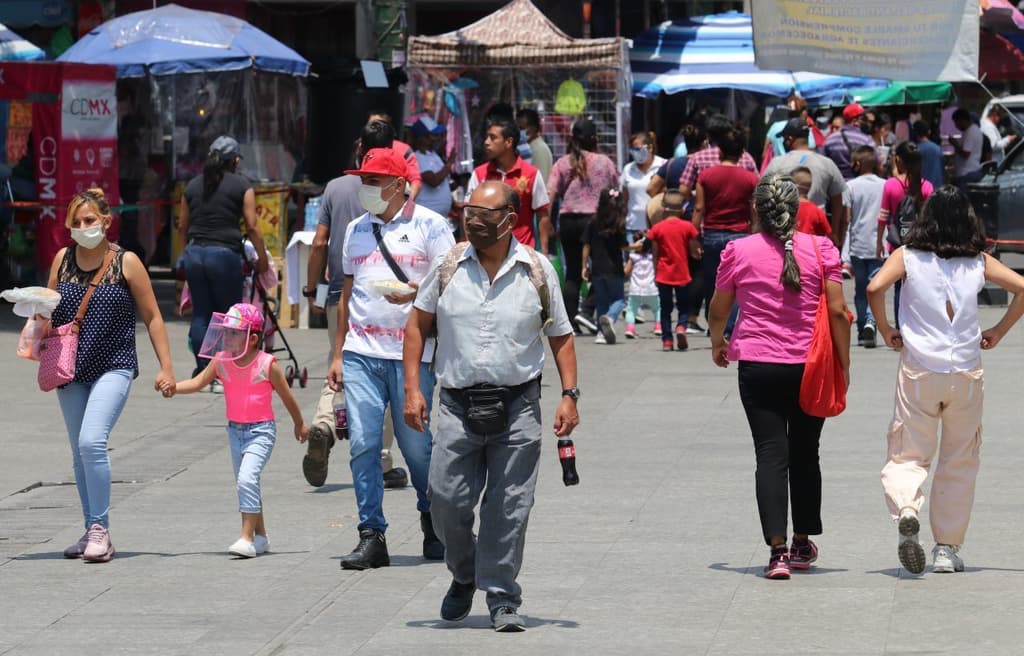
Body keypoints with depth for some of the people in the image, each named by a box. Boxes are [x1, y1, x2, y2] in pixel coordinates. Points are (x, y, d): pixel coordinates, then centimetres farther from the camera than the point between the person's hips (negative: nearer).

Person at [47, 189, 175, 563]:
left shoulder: (126, 263, -3)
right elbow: (48, 312, 15)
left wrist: (166, 367, -4)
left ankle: (100, 530, -14)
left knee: (92, 441, -21)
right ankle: (92, 532, 20)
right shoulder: (63, 260, 7)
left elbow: (152, 318, 1)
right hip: (71, 369, 5)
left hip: (113, 367, -5)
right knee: (79, 452, 9)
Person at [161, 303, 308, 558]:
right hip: (235, 430, 6)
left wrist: (300, 425, 11)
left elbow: (286, 396, -1)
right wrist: (174, 387, -25)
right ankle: (260, 536, 30)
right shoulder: (221, 361, -2)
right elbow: (198, 382, -5)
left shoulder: (267, 364, -13)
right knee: (246, 483, 15)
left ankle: (247, 538, -20)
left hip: (261, 431, -6)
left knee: (246, 479, -22)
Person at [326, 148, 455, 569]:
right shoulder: (356, 230, 16)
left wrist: (416, 292, -22)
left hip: (411, 354, -4)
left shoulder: (429, 226, 1)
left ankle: (432, 523, 24)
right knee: (363, 443, -6)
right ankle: (371, 537, -3)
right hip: (361, 354, 4)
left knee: (416, 444, 0)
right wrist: (337, 354, 18)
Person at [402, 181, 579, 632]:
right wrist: (412, 389, 1)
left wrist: (569, 395, -3)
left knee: (509, 509, -2)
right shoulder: (448, 267, 3)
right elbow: (418, 324, 10)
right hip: (458, 406, 1)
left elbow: (561, 337, 8)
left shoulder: (538, 272, 1)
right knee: (447, 501, -2)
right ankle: (464, 576, 25)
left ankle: (502, 600, 7)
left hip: (517, 406, -1)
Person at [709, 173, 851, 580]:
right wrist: (844, 363, 6)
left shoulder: (739, 252, -2)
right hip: (810, 365, 1)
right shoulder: (820, 249, -3)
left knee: (771, 454, -2)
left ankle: (778, 550, -15)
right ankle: (803, 544, 27)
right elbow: (838, 311, -5)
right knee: (805, 454, 16)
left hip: (758, 366, -1)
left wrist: (717, 344, 30)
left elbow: (719, 308, 10)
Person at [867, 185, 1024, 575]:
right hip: (966, 373, 1)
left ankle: (905, 510, -25)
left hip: (918, 370, -1)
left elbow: (875, 288, -16)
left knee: (908, 455, 6)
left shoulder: (908, 257, -1)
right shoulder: (978, 261, 4)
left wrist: (885, 331, -1)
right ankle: (948, 549, 13)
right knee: (959, 463, 12)